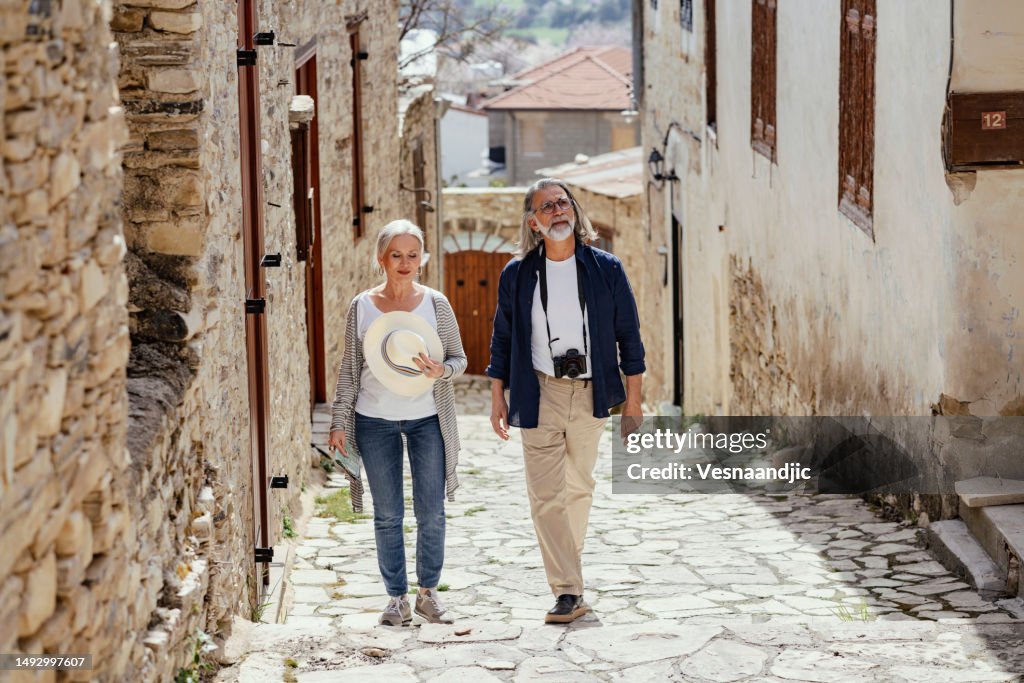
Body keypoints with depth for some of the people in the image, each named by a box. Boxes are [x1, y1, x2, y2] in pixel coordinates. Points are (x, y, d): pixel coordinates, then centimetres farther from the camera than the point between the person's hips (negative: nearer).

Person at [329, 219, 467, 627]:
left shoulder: (436, 304, 0)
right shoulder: (362, 307, 0)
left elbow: (460, 358, 6)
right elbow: (350, 368, 5)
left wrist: (441, 370, -17)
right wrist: (339, 422, 1)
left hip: (427, 418, 0)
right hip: (375, 421, 0)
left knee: (431, 512, 1)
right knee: (388, 515, 5)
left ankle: (428, 593, 16)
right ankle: (396, 598, 14)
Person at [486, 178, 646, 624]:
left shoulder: (606, 269, 1)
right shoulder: (517, 275, 1)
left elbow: (628, 335, 4)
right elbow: (502, 338, 9)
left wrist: (633, 400, 2)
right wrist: (498, 397, 6)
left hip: (590, 394, 1)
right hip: (539, 395, -1)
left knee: (579, 489, 13)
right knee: (546, 496, -9)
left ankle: (566, 565, 33)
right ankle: (568, 591, -9)